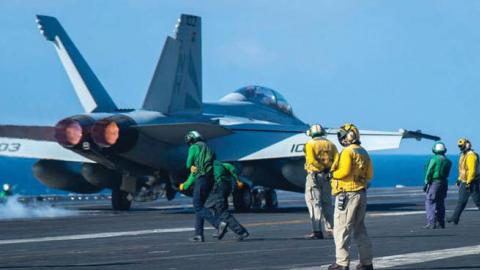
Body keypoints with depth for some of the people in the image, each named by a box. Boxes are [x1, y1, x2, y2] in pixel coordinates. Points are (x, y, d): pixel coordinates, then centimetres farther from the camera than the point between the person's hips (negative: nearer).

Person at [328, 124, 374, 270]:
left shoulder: (348, 152, -13)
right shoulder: (363, 153, 14)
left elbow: (344, 171, -23)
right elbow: (369, 175, 15)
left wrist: (332, 174, -8)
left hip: (347, 193, -8)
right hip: (361, 193, 8)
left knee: (341, 229, -4)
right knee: (359, 228, 15)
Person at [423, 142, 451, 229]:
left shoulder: (434, 159, -12)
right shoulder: (448, 161, 6)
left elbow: (429, 172, -12)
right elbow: (446, 173, 8)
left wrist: (426, 183, -7)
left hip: (434, 182, -7)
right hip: (444, 183, 7)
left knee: (430, 203, -3)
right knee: (440, 203, 14)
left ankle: (431, 223, -10)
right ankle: (441, 223, 16)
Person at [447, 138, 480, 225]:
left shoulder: (471, 156, -19)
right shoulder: (463, 155, 13)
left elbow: (472, 170, -24)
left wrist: (468, 183, -25)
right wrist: (459, 179, 20)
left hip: (472, 182, -10)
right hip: (464, 182, 10)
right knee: (461, 201, 9)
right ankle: (455, 218, 9)